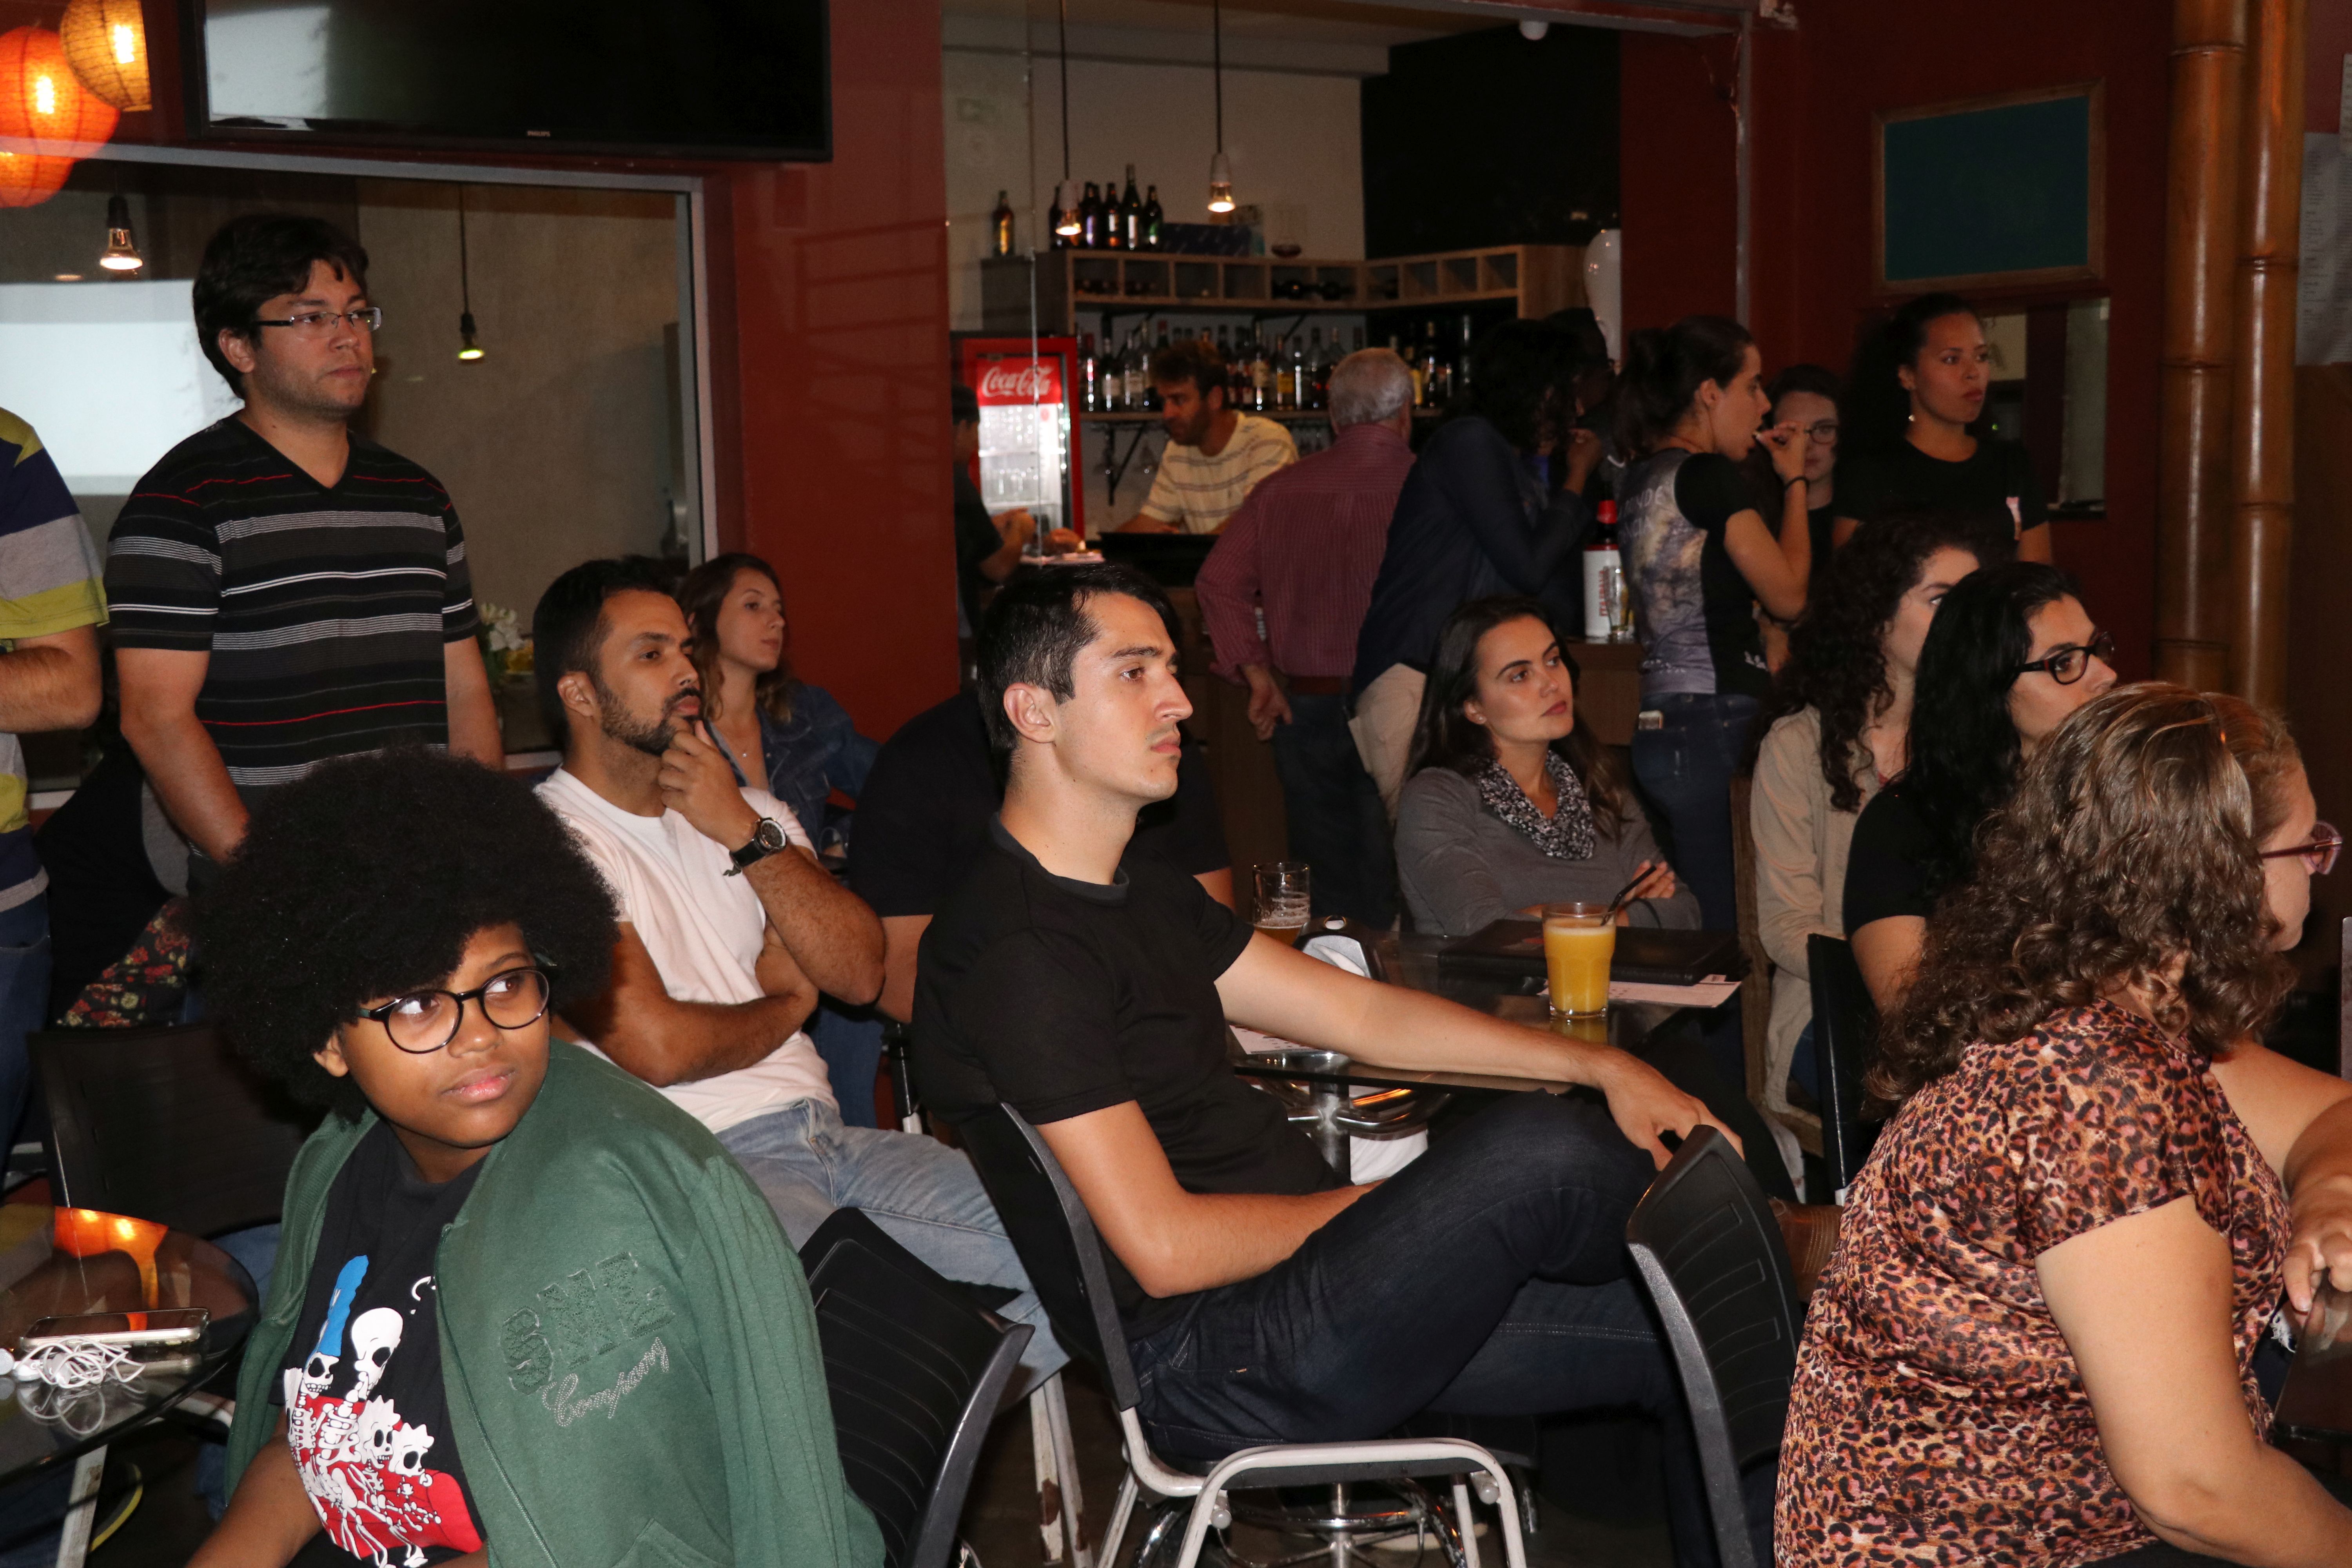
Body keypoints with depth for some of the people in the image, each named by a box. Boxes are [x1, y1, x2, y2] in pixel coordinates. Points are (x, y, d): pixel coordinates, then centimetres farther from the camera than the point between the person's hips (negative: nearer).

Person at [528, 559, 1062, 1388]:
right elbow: (657, 1048, -15)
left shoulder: (748, 807, 20)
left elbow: (861, 972, 6)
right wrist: (789, 1003, 4)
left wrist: (750, 834, -5)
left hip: (824, 1130, 7)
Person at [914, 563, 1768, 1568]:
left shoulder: (1138, 897, 15)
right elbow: (1166, 1247, -20)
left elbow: (1358, 1012, 16)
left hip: (1297, 1279, 10)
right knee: (1538, 1153, -24)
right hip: (1206, 1363, -10)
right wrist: (1411, 1209, -8)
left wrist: (1601, 1067, 8)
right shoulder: (1016, 948, -17)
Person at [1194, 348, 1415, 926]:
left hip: (1309, 708, 4)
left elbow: (1218, 581, 2)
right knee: (1392, 895, 4)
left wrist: (1258, 676, 5)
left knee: (1324, 886, 13)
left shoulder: (1280, 491, 5)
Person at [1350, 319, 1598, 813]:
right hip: (1415, 682, -9)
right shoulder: (1470, 442, -4)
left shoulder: (1523, 472, 22)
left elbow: (1563, 612, 17)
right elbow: (1528, 568, -11)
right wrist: (1577, 479, 3)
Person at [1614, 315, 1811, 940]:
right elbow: (1788, 595, -5)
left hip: (1658, 725, 9)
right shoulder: (1709, 475, -10)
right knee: (1725, 932, -7)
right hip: (1714, 723, -9)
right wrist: (1794, 482, 4)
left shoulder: (1643, 477, 16)